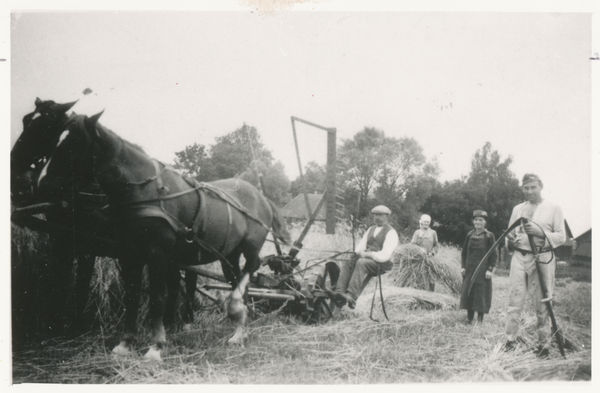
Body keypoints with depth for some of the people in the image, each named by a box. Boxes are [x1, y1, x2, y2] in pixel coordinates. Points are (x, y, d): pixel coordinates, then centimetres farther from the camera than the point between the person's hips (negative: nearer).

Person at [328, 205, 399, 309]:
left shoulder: (391, 233, -2)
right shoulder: (370, 229, 23)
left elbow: (385, 255, -13)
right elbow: (360, 246, 18)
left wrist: (368, 254, -19)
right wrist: (359, 252, -5)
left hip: (382, 263, -7)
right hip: (366, 259, 7)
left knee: (361, 263, -35)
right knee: (347, 265, -20)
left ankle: (351, 297, -48)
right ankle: (339, 293, -39)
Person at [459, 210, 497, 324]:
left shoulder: (489, 236, -3)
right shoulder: (470, 235, 7)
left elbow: (493, 254, -3)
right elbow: (464, 252, 13)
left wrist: (490, 269, -9)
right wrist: (463, 266, 6)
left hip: (483, 270, -4)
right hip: (470, 269, 4)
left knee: (481, 292, -2)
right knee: (468, 292, 5)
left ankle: (480, 318, 7)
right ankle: (469, 318, 15)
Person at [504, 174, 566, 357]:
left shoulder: (553, 209, 4)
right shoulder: (517, 209, 16)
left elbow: (561, 237, -1)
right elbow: (509, 233, 22)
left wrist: (541, 232, -16)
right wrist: (510, 240, -1)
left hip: (543, 259, -3)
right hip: (519, 257, 3)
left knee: (542, 304, -2)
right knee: (515, 301, 0)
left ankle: (544, 344, 8)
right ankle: (510, 341, 6)